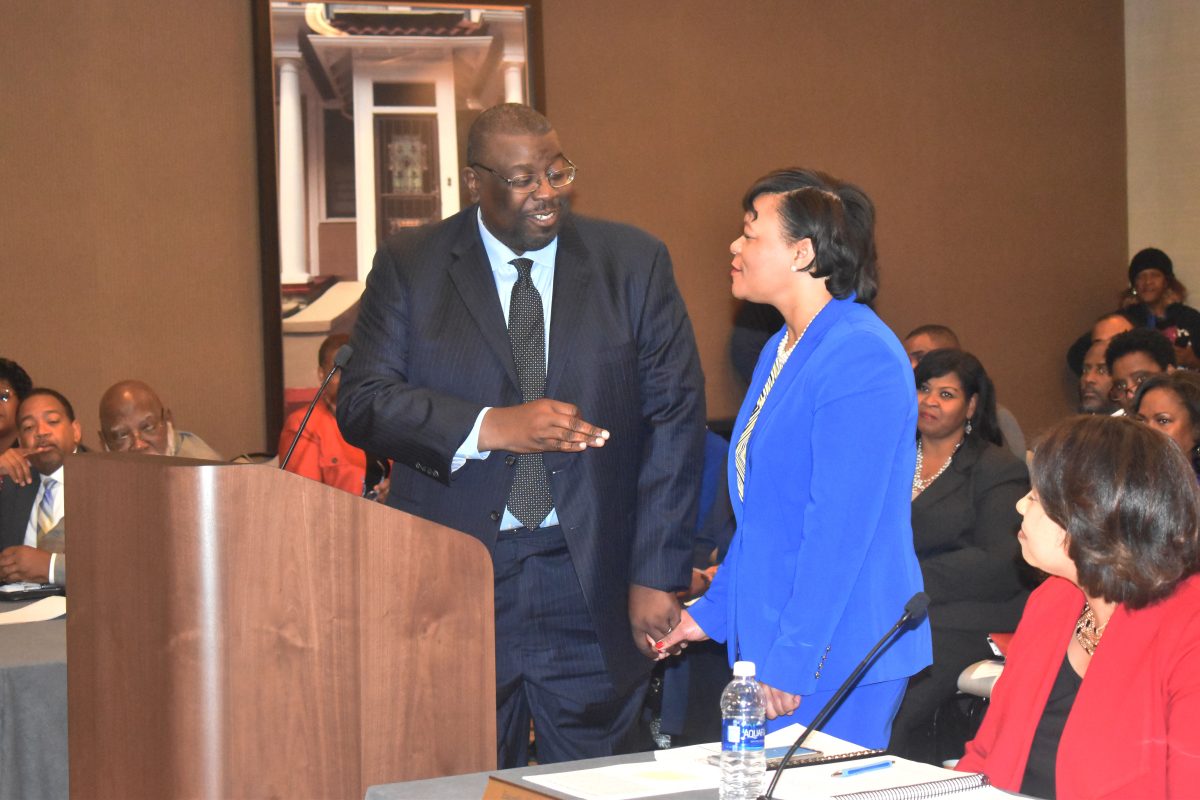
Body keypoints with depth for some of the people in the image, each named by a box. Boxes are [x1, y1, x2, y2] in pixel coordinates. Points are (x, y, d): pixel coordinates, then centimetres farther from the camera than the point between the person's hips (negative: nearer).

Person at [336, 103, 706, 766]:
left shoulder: (635, 263, 5)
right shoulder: (409, 267, 4)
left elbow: (675, 418, 2)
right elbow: (362, 403, -4)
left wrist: (658, 574, -5)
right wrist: (491, 427, -18)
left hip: (593, 581, 1)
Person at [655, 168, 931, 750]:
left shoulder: (860, 358, -17)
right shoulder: (780, 349, 15)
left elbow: (841, 527, -21)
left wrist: (793, 660, -20)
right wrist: (713, 612, 20)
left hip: (837, 658, -9)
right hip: (767, 640, 9)